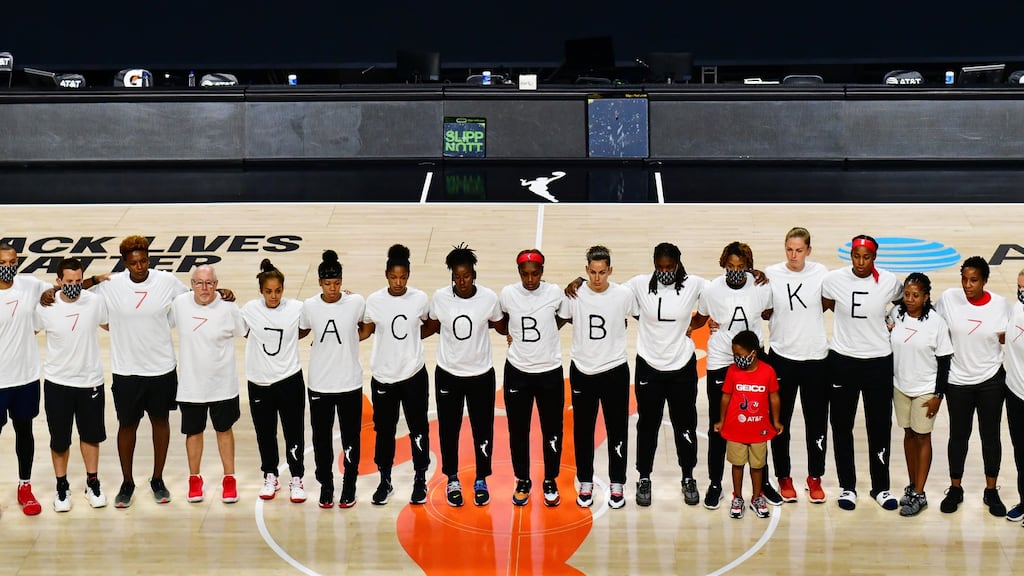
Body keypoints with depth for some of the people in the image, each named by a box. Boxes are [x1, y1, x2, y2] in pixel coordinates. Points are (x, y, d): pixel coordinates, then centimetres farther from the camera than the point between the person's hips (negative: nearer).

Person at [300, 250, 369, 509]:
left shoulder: (356, 302, -8)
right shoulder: (309, 306, -5)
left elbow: (366, 327, 11)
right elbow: (301, 330, 12)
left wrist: (351, 340, 3)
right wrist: (324, 344, 4)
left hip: (350, 383, -1)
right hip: (319, 384, 1)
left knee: (350, 438, 8)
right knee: (321, 438, 10)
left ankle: (349, 487, 23)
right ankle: (326, 486, 26)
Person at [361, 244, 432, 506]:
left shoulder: (420, 299, -6)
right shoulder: (374, 301, -7)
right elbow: (365, 330, 4)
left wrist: (413, 336, -1)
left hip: (414, 374, 0)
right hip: (383, 376, 0)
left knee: (418, 428, 9)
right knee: (384, 430, 10)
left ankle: (420, 479, 24)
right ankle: (385, 481, 25)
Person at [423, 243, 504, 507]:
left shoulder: (489, 297, -13)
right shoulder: (440, 297, -12)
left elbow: (500, 326, 3)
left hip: (481, 374, 0)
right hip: (448, 374, 1)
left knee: (482, 430, 9)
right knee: (449, 429, 11)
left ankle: (481, 481, 30)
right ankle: (452, 481, 31)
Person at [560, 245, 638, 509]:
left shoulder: (624, 295, -9)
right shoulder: (574, 294, -7)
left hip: (615, 371, -1)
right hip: (582, 370, 1)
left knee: (617, 430, 6)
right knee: (582, 430, 9)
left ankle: (617, 485, 21)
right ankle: (585, 484, 24)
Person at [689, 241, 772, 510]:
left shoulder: (762, 288, -8)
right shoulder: (711, 290, -10)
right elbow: (699, 319, 6)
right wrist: (687, 327, -12)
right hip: (719, 364, -1)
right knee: (717, 427, 5)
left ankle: (762, 481, 25)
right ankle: (715, 484, 18)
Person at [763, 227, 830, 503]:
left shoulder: (820, 273, -5)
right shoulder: (771, 274, -7)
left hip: (815, 356, 0)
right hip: (782, 356, 0)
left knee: (816, 420, 8)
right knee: (780, 420, 8)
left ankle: (815, 477, 23)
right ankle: (784, 477, 23)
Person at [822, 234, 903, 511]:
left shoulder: (889, 281, -6)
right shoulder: (834, 279, -9)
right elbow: (824, 306, 10)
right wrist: (852, 318, 4)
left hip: (879, 361, 0)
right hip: (842, 360, 0)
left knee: (880, 426, 8)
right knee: (842, 426, 8)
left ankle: (881, 487, 23)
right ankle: (847, 486, 22)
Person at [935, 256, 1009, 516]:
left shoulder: (1000, 304, -7)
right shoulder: (949, 298, -9)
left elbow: (1010, 338, 6)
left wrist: (1005, 337, -16)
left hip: (991, 380, 0)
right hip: (958, 381, 0)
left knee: (991, 436, 9)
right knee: (958, 435, 10)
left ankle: (991, 491, 23)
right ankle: (955, 489, 26)